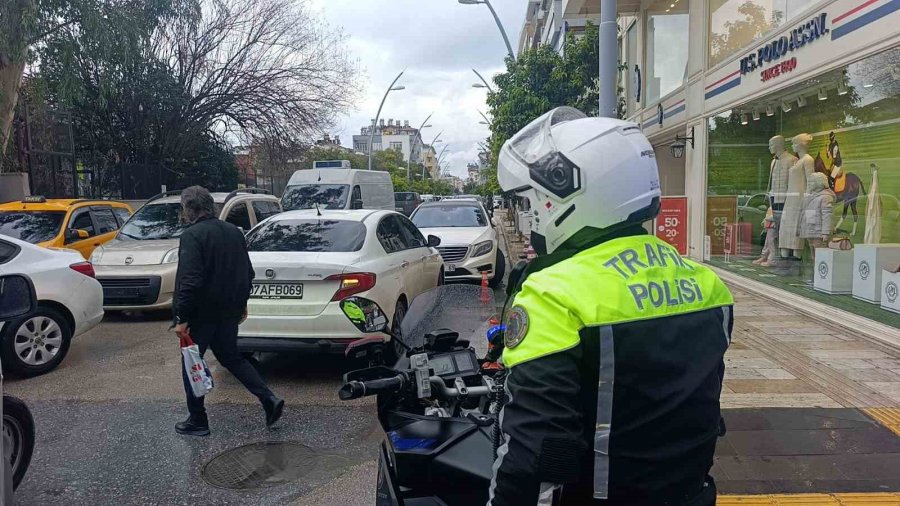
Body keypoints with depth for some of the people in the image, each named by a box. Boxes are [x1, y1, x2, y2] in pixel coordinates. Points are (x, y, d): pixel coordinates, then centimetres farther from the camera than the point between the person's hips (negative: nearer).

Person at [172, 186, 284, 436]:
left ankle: (197, 421, 17)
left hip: (201, 313, -7)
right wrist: (241, 303, 23)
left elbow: (189, 280, -24)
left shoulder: (192, 235, -16)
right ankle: (269, 399, 8)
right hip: (229, 310, 7)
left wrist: (182, 317, -19)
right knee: (230, 356, 20)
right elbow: (247, 273, 14)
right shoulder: (234, 231, 8)